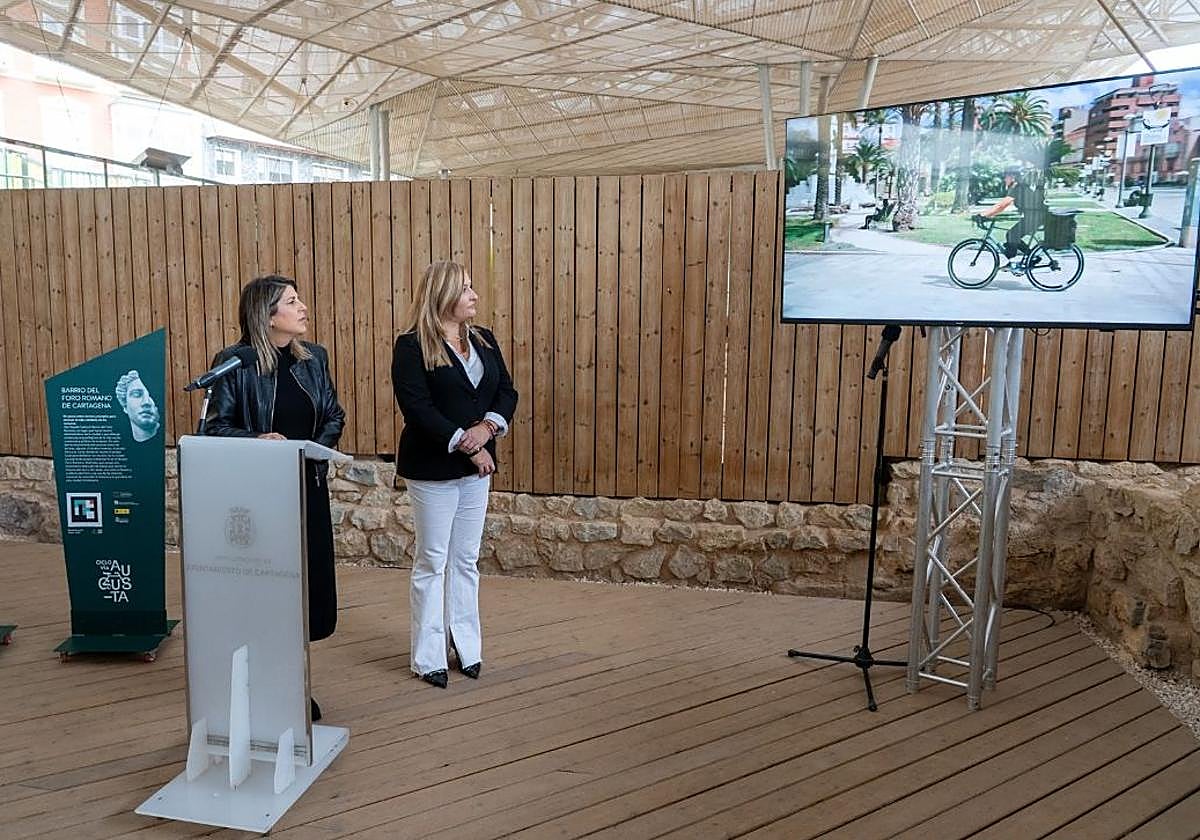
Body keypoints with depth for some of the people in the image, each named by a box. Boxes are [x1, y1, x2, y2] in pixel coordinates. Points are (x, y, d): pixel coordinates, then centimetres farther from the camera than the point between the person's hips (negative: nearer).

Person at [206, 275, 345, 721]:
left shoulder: (313, 357, 6)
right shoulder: (235, 363, -8)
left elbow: (334, 415, 11)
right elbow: (216, 426, -7)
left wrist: (318, 449, -7)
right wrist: (258, 440, -23)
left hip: (308, 487, 5)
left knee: (309, 581, 9)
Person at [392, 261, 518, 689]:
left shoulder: (484, 340, 9)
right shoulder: (412, 347, -10)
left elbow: (507, 391, 6)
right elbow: (417, 408, -18)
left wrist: (488, 426, -13)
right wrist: (463, 444, -19)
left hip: (477, 467, 6)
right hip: (433, 468, -6)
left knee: (466, 560, 13)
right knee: (432, 562, 4)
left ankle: (466, 646, 25)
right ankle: (428, 657, 16)